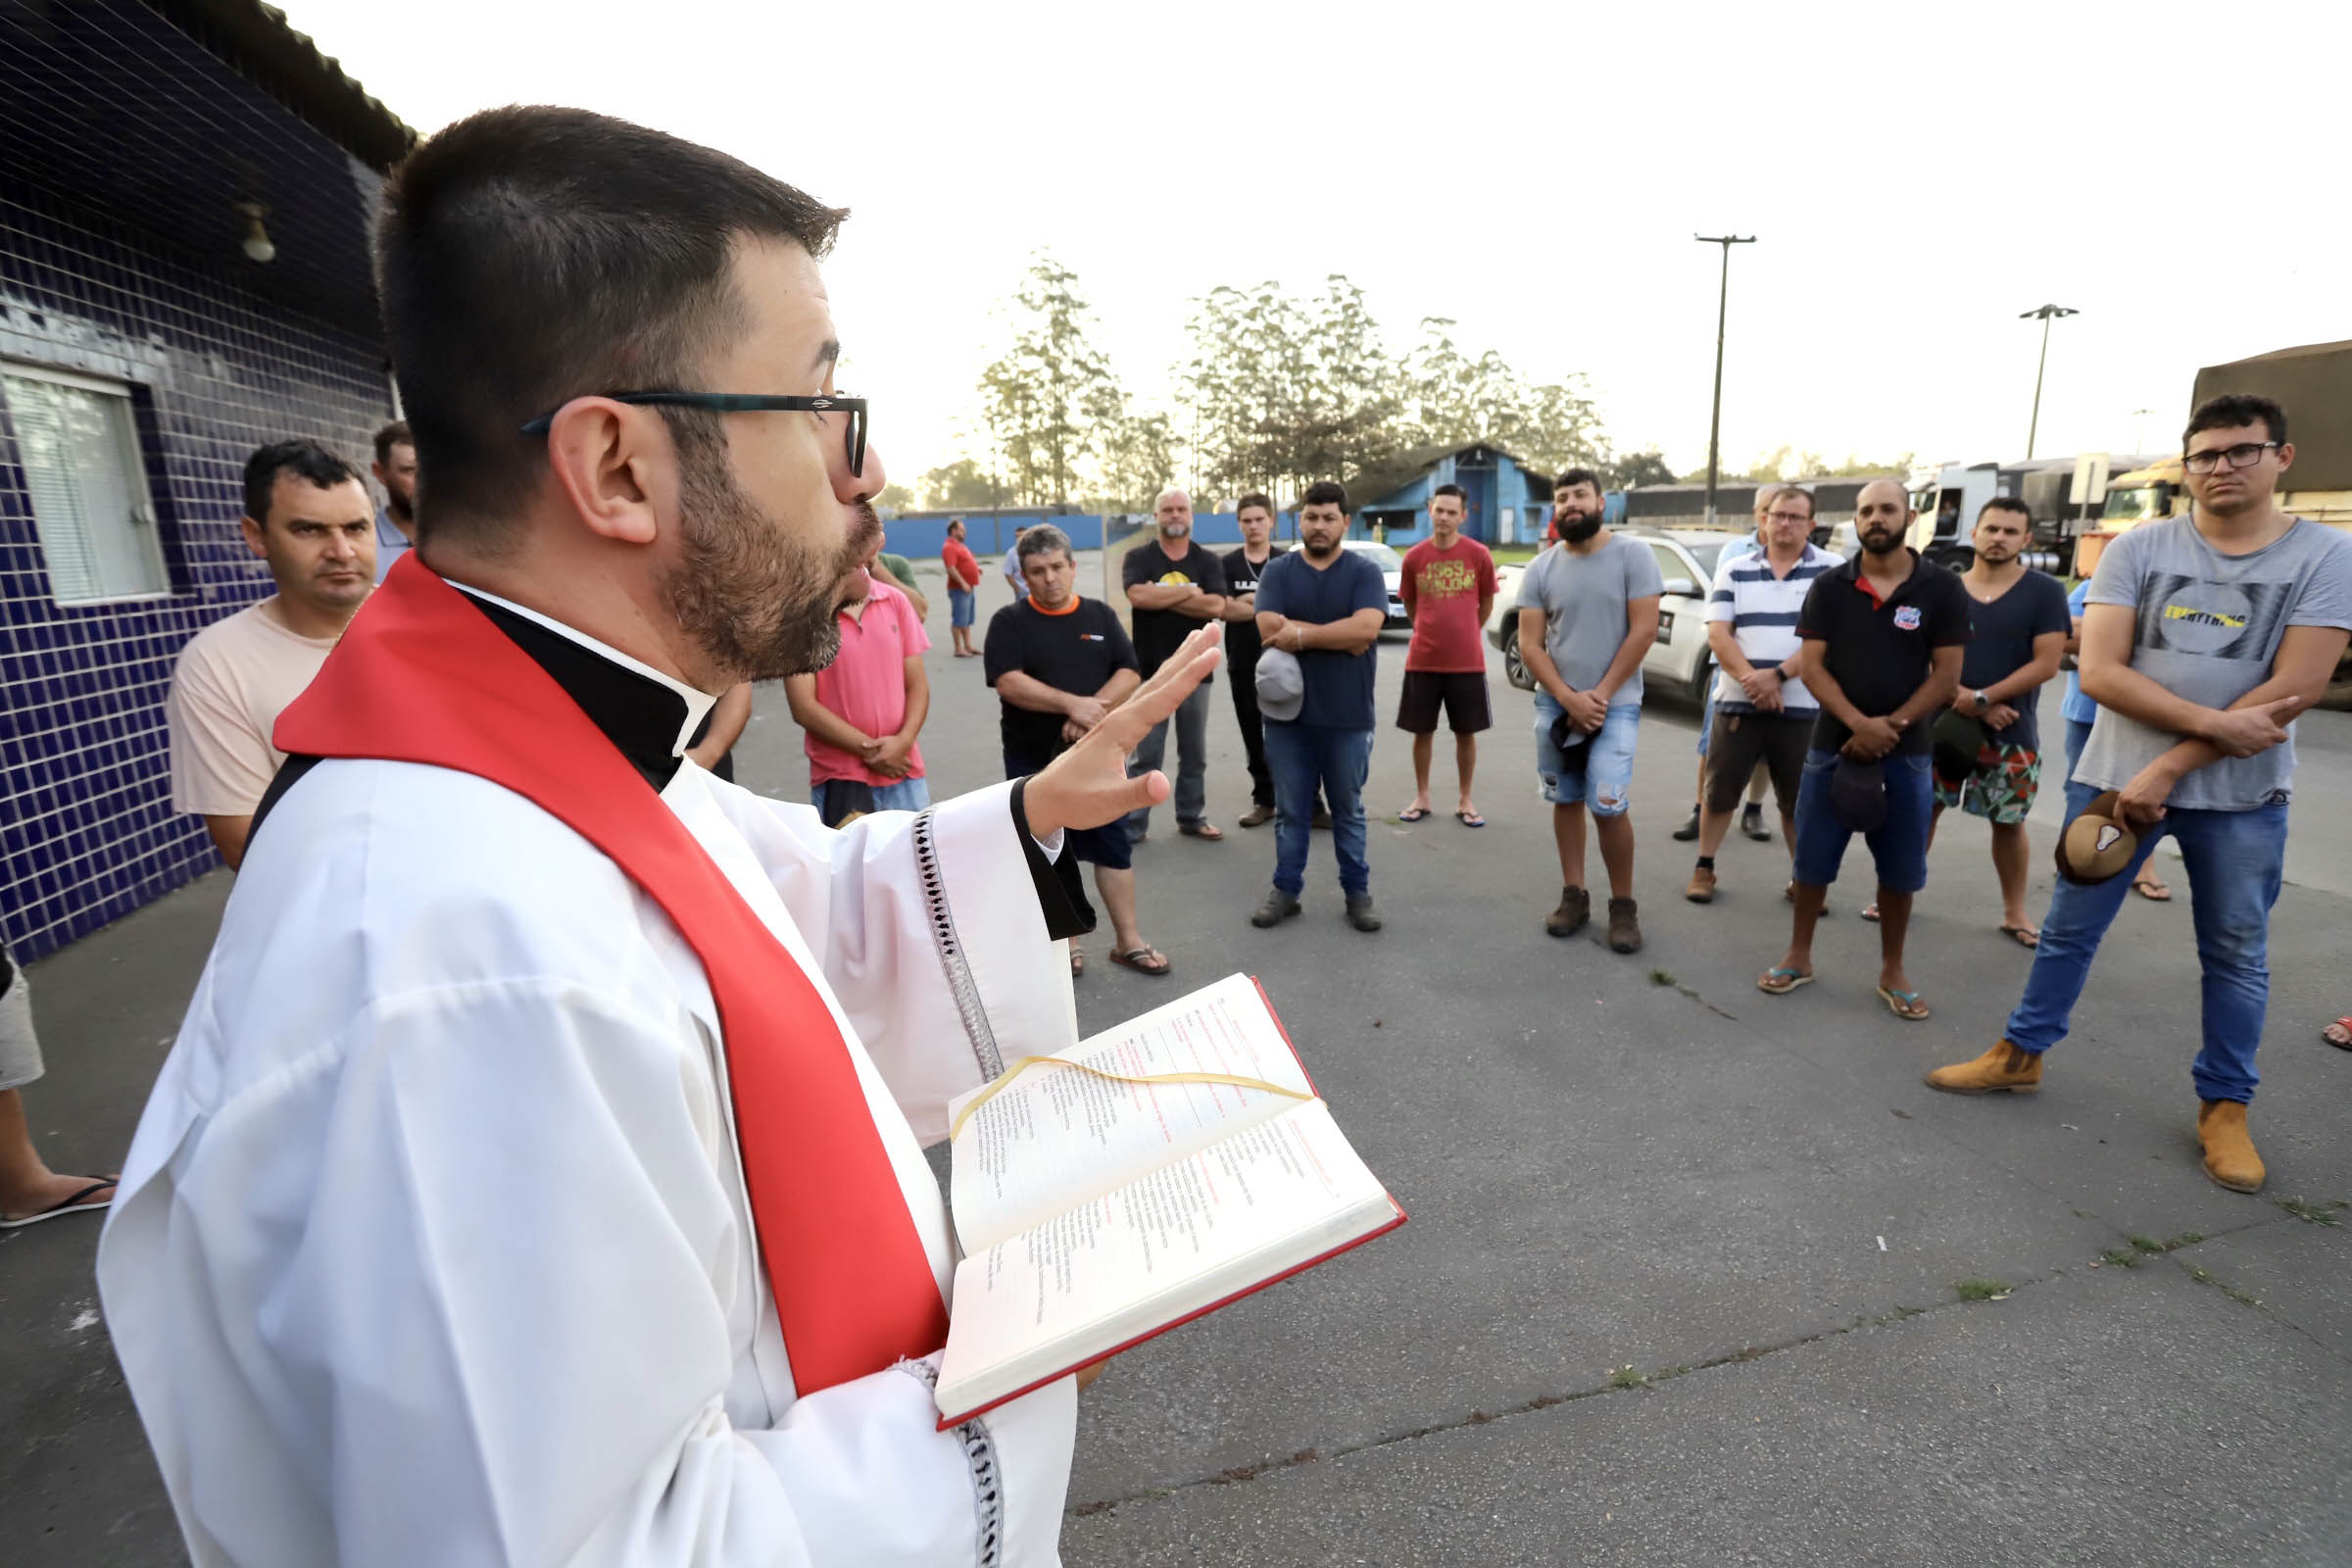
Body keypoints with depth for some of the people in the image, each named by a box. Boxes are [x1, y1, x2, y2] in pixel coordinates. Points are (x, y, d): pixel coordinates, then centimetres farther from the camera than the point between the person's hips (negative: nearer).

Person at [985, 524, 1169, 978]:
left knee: (1112, 844, 6)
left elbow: (1129, 674, -2)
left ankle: (1128, 941, 17)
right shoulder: (1009, 621, -3)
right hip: (1033, 760, -2)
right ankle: (1066, 941, 22)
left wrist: (1092, 711, -19)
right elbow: (1009, 683, -17)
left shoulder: (1100, 615, 6)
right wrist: (1072, 705, -25)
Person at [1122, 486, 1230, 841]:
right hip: (1150, 670, -2)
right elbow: (1139, 596, -20)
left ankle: (1192, 818, 26)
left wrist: (1163, 597, -14)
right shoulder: (1139, 557, 0)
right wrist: (1189, 591, -12)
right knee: (1147, 755, 2)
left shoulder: (1208, 561, 5)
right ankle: (1132, 825, 11)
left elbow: (1216, 606, -12)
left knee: (1194, 754, 13)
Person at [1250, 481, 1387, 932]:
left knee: (1348, 810, 12)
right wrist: (1339, 635, -14)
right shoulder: (1278, 570, 2)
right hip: (1288, 712, 1)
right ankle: (1286, 890, 23)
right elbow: (1269, 629, -13)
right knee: (1290, 811, 11)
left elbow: (1366, 628, -18)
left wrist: (1301, 634, -14)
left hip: (1347, 715, -1)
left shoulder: (1364, 571, -1)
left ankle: (1358, 892, 24)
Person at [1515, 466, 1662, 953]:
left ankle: (1624, 906, 8)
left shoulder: (1632, 554, -6)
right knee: (1566, 801, 9)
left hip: (1615, 704, -3)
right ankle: (1574, 895, 21)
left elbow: (1644, 630, -10)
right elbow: (1529, 644, -2)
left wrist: (1599, 695, -13)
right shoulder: (1540, 569, 2)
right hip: (1554, 704, 3)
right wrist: (1569, 699, -13)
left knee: (1608, 806, -10)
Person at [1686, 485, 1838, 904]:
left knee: (1798, 800, 8)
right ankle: (1704, 867, 21)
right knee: (1719, 791, 8)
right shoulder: (1734, 569, 6)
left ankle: (1800, 878, 22)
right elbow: (1718, 634, -2)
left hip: (1802, 708, -1)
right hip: (1736, 702, 1)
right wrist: (1749, 678, -17)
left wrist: (1778, 674, -19)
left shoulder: (1832, 570, 1)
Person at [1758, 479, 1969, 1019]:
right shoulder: (1829, 586, 1)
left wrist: (1891, 726, -14)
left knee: (1900, 867, 8)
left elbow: (1946, 675, -3)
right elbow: (1810, 665, -5)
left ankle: (1892, 970, 24)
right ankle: (1799, 956, 21)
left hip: (1905, 751, 0)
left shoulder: (1941, 588, 0)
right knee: (1812, 858, 6)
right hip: (1832, 745, 0)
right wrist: (1858, 723, -18)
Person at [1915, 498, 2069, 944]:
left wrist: (1981, 698, -15)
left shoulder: (2045, 591, -1)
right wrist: (1965, 701, -12)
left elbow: (2046, 664, -8)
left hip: (2011, 734, -1)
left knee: (2008, 822, 8)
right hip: (1944, 723, 1)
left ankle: (2014, 913, 21)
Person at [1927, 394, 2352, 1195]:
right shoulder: (2138, 549, -2)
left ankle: (2224, 1106, 26)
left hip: (2241, 798, 0)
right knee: (2069, 928, 10)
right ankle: (2020, 1055, 25)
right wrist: (2216, 722, -20)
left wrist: (2171, 766, -17)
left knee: (2236, 954, 10)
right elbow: (2099, 672, -11)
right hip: (2115, 778, 1)